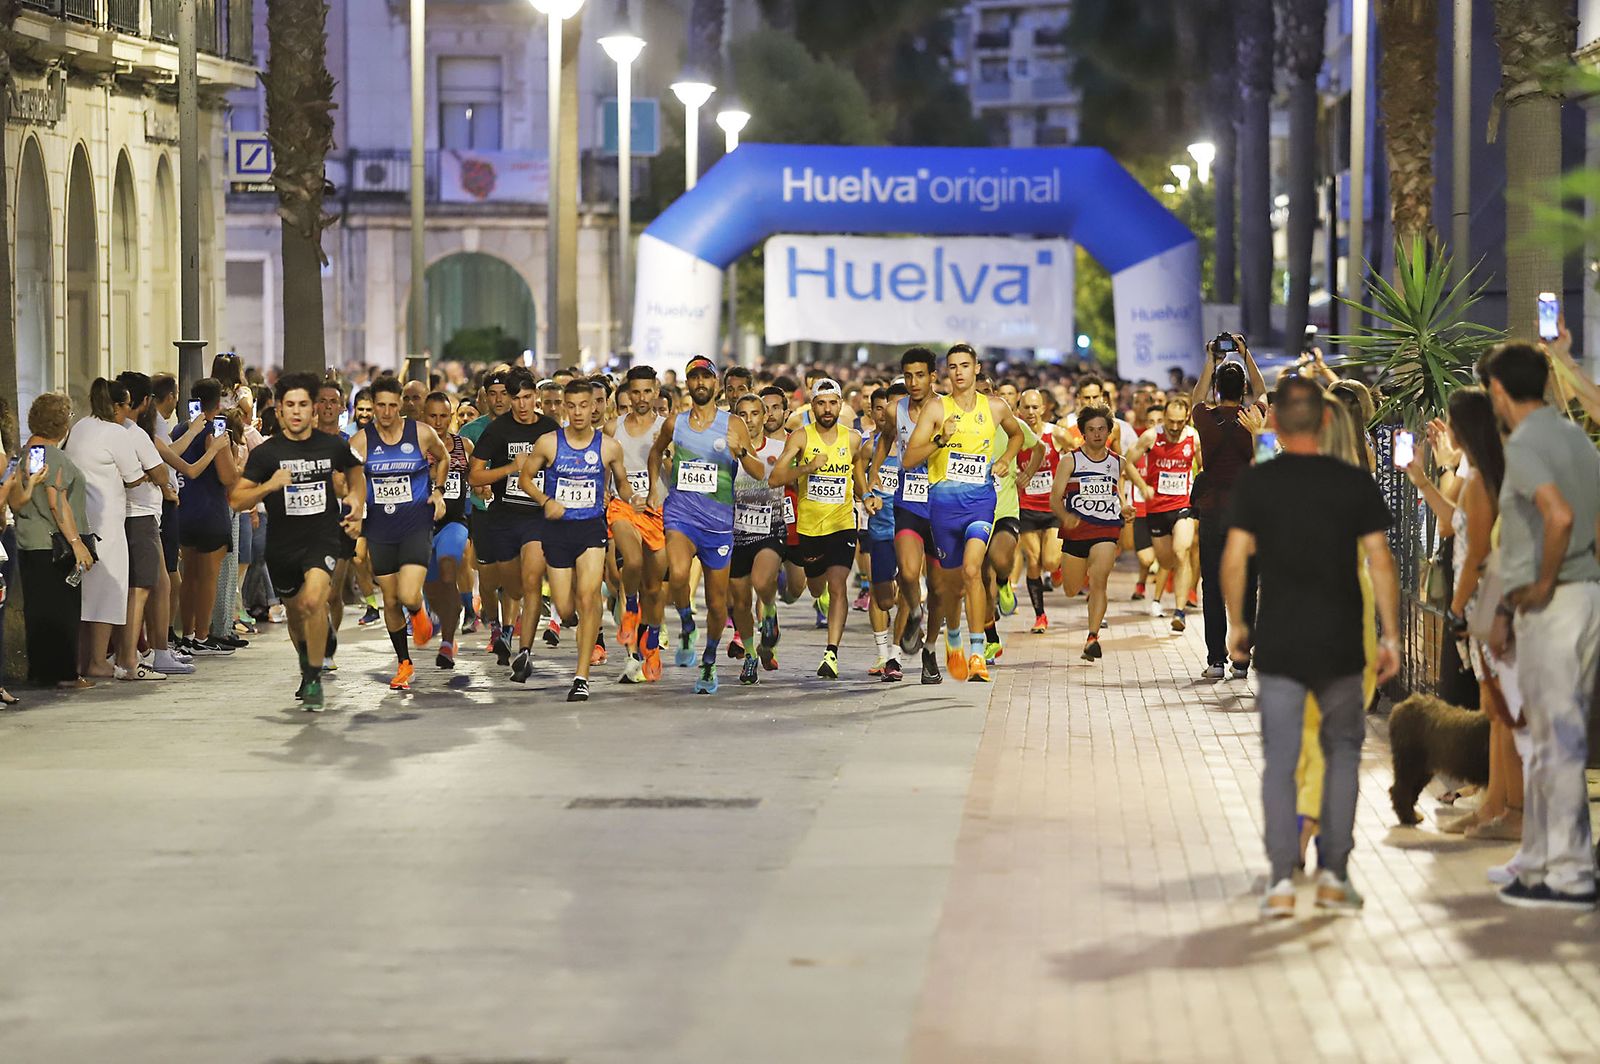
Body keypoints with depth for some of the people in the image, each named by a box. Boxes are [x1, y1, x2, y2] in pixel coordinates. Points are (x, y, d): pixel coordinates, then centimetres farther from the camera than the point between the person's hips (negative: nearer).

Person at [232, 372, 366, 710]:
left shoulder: (333, 446, -2)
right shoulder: (266, 452, -7)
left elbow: (354, 470, 22)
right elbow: (236, 500, -11)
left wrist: (357, 503, 8)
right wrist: (269, 486, -26)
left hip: (324, 537, -2)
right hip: (282, 543, 2)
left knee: (314, 601, -26)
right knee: (296, 611, 19)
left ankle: (314, 679, -15)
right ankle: (305, 665, 49)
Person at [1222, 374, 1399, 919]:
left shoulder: (1254, 482, -2)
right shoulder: (1355, 482, 1)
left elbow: (1234, 558, -7)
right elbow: (1380, 562, -2)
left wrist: (1236, 623, 6)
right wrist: (1389, 635, 4)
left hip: (1278, 644, -1)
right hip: (1341, 644, 1)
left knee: (1280, 761, 3)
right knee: (1342, 752, 15)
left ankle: (1281, 880, -4)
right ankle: (1334, 874, 11)